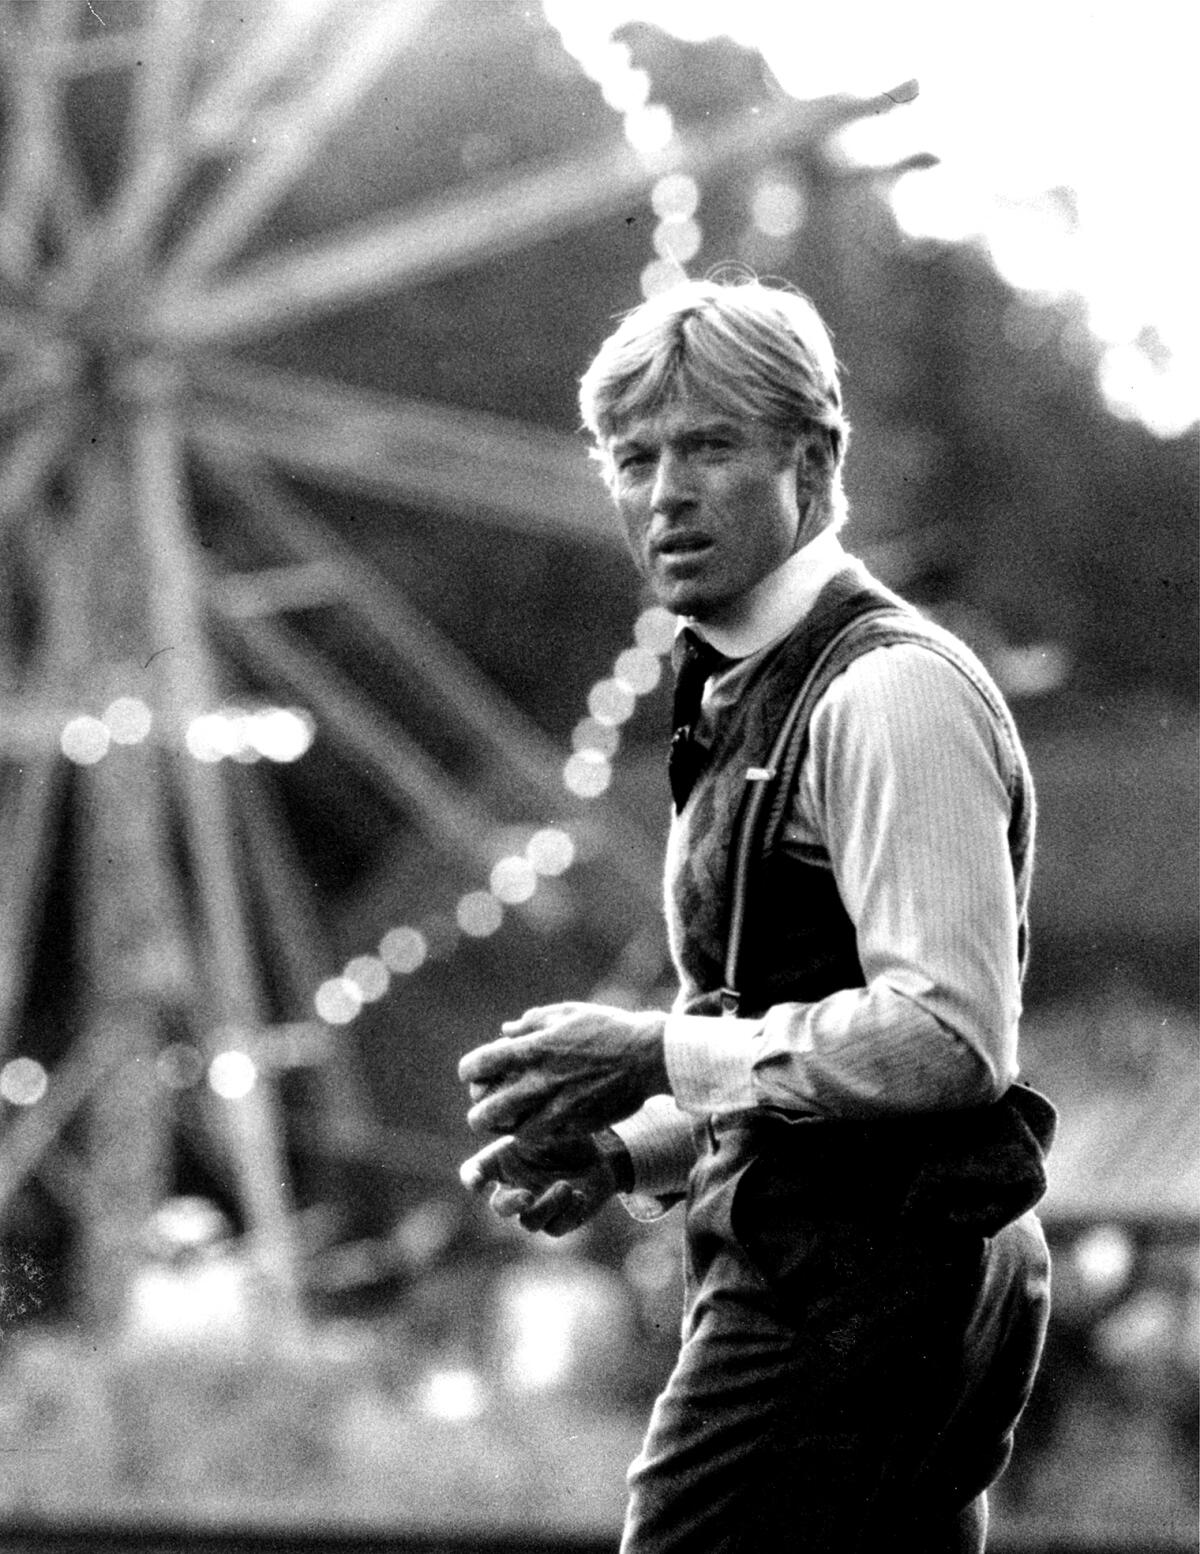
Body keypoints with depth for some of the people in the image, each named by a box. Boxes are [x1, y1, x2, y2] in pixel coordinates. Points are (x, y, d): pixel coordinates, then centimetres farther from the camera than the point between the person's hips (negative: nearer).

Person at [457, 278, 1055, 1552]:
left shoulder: (890, 691, -12)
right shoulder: (744, 698, 20)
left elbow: (951, 1033, -21)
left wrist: (661, 1054, -18)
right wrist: (628, 1149, 10)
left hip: (853, 1282, -10)